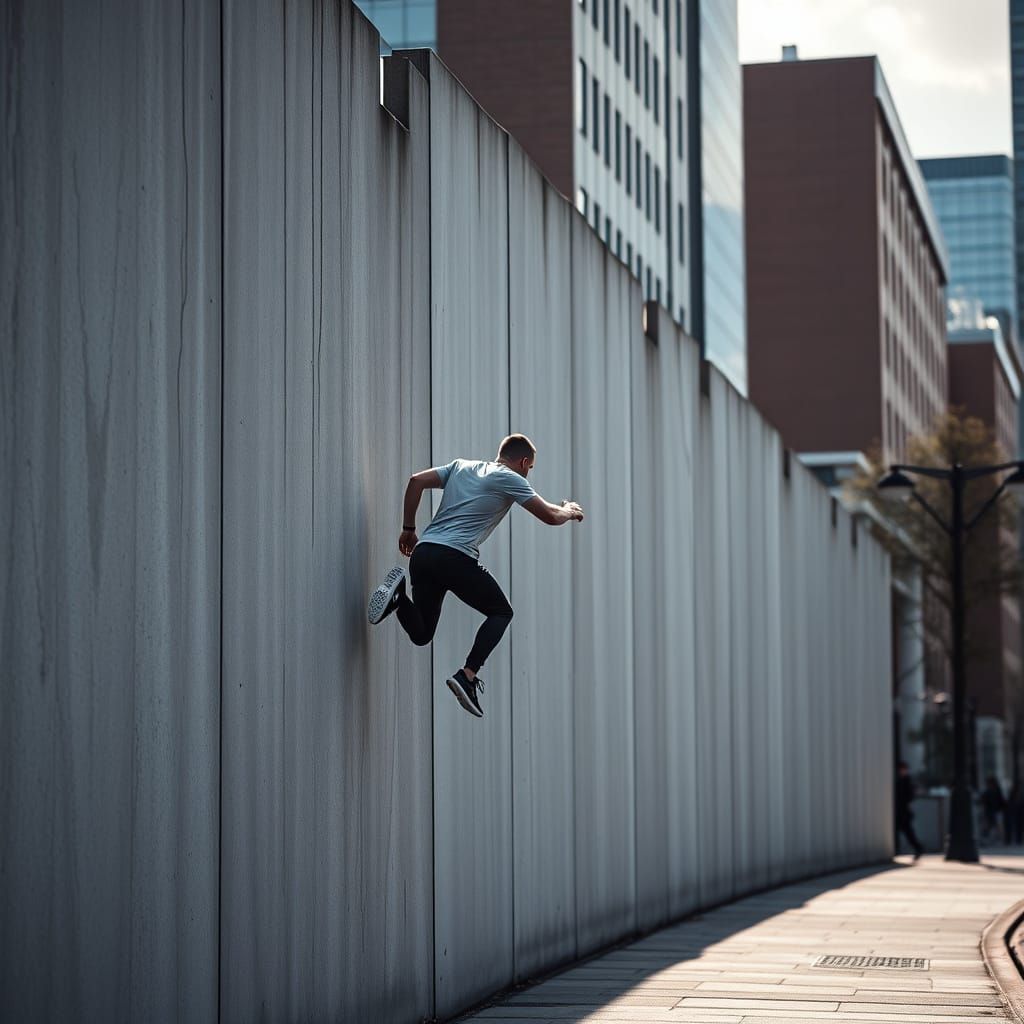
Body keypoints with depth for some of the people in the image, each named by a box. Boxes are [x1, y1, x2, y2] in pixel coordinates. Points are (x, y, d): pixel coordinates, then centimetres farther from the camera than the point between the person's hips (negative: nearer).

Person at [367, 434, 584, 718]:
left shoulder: (461, 466, 23)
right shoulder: (510, 480, 7)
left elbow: (416, 481, 14)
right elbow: (551, 516, 8)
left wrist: (408, 529, 21)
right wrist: (570, 511, 32)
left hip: (422, 553, 6)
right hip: (455, 557, -6)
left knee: (421, 634, 15)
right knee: (501, 612, 14)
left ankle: (398, 594, -14)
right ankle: (467, 676, -5)